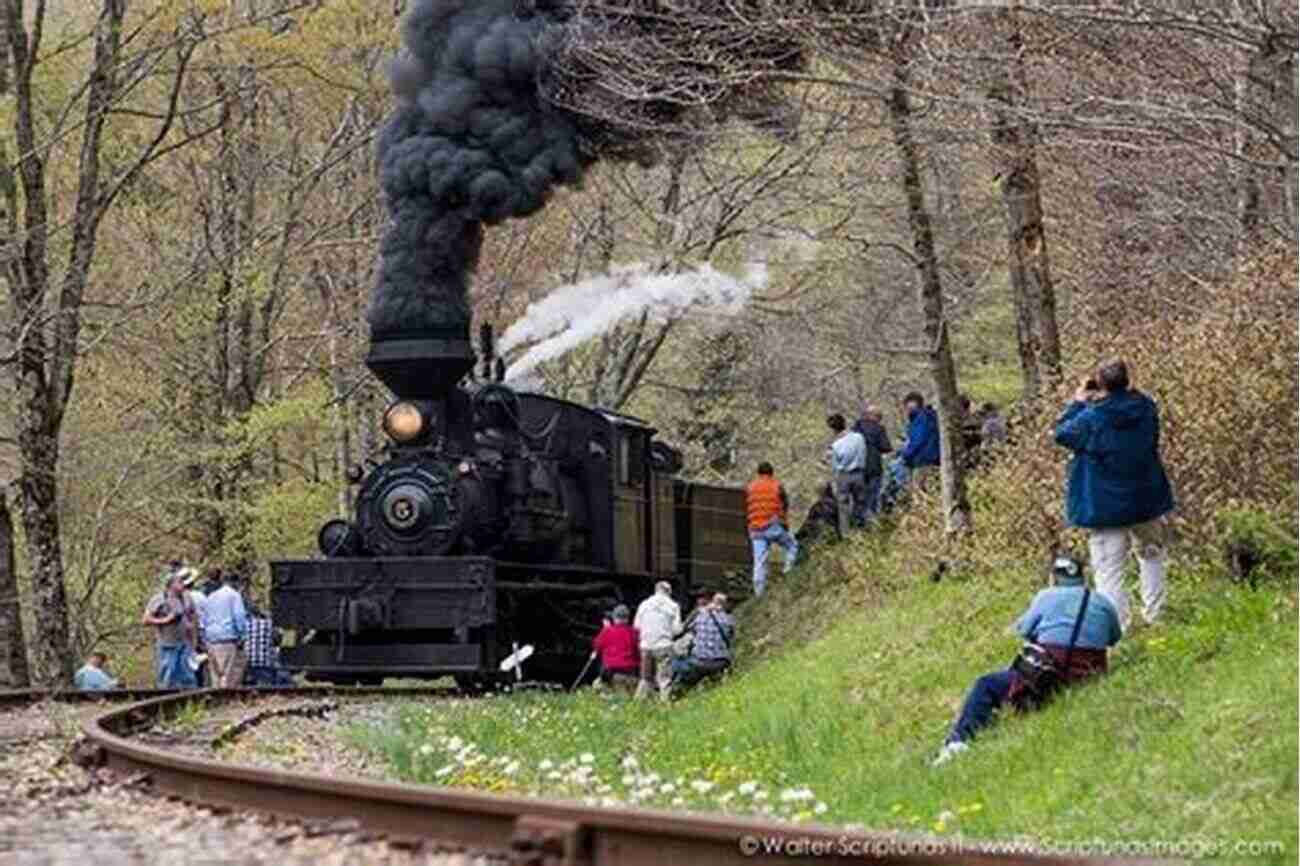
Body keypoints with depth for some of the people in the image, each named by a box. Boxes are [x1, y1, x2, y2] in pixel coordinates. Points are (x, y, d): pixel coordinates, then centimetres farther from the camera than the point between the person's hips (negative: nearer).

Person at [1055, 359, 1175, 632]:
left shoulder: (1092, 417, -18)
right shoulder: (1146, 409, -6)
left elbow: (1062, 433, -3)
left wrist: (1078, 402, 5)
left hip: (1105, 505, -4)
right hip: (1146, 500, 4)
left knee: (1109, 570, 3)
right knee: (1152, 555, 25)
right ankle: (1154, 614, 28)